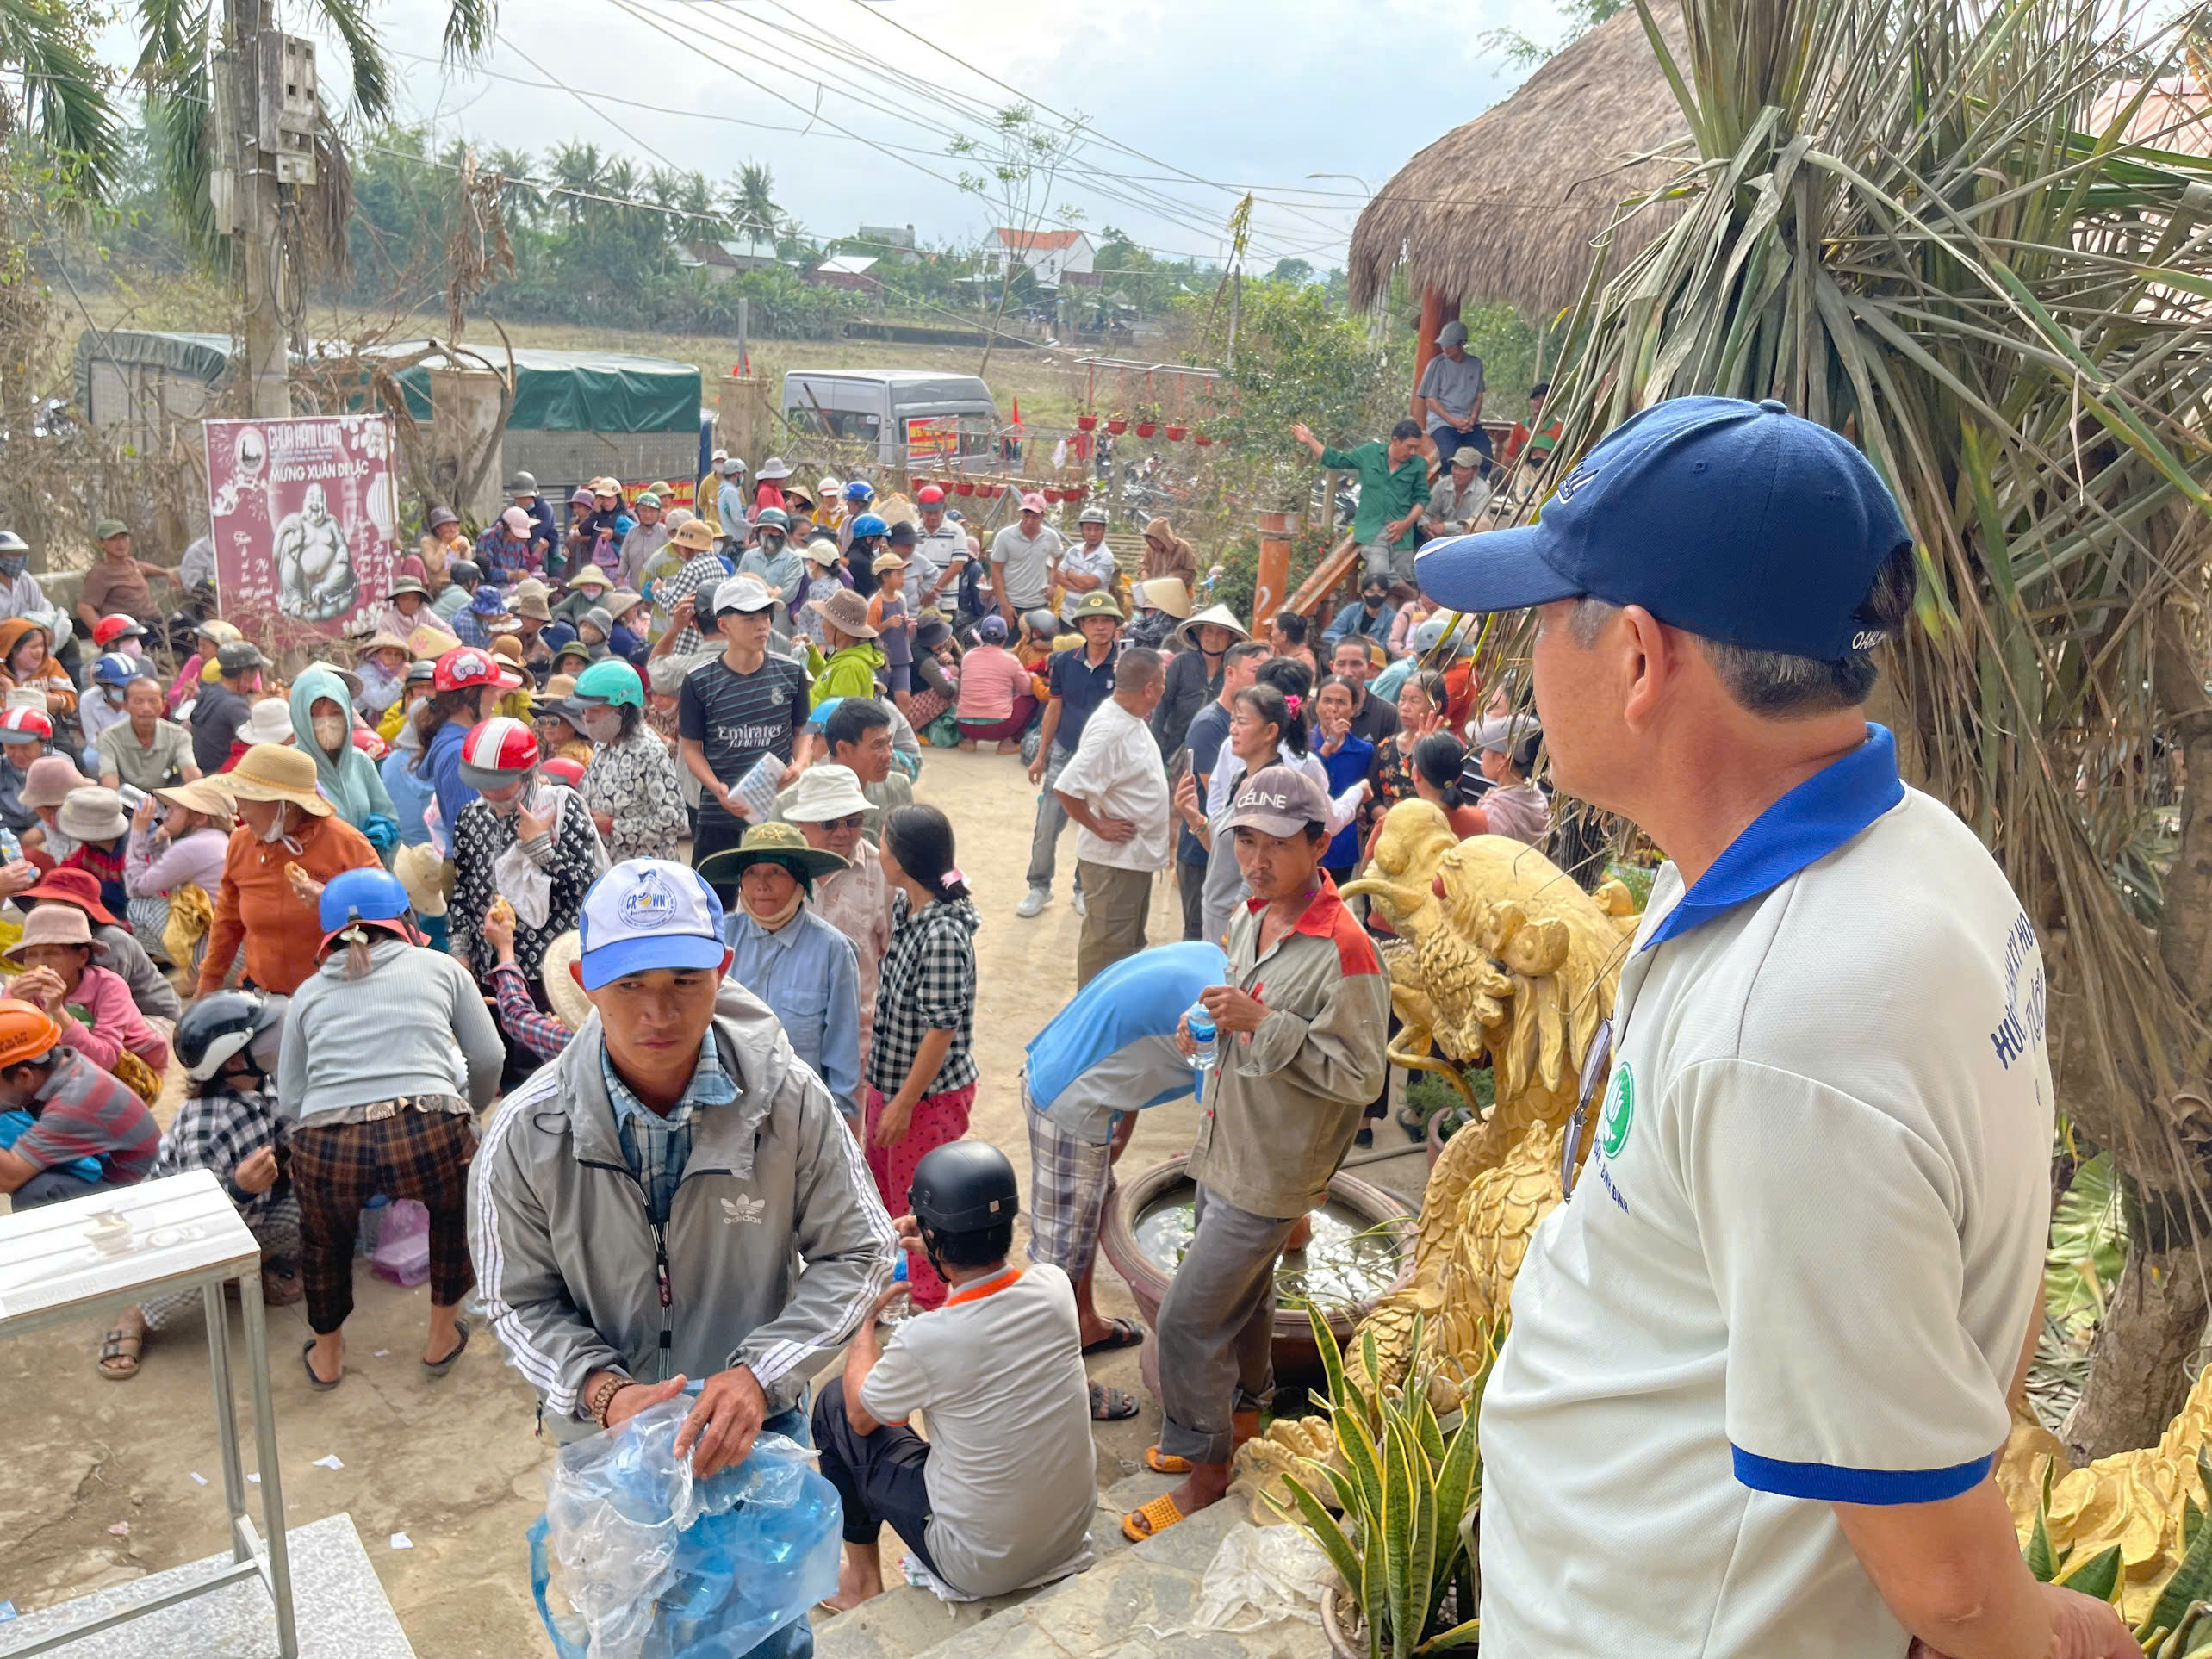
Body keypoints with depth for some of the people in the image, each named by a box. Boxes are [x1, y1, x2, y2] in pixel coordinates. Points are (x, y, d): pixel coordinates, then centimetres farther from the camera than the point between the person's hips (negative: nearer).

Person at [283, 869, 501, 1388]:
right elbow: (487, 1060, 19)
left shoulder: (308, 992, 24)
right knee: (455, 1205, 32)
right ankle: (442, 1338, 43)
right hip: (430, 1136, -1)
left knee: (323, 1230, 34)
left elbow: (289, 1101, 18)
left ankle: (326, 1356, 51)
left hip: (325, 1149, 2)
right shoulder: (440, 966, 22)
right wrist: (467, 1113, 38)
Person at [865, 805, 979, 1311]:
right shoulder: (904, 906, -1)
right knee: (881, 1180, 25)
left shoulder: (942, 933, -29)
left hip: (930, 1092, -9)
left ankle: (929, 1306, 32)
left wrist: (905, 1102, -19)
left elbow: (942, 1027, -25)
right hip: (890, 1078, 9)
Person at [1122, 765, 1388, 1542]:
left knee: (1186, 1319, -3)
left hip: (1272, 1173, -8)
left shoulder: (1343, 951, -25)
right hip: (1226, 1149, 8)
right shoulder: (1248, 919, 2)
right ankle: (1241, 1412, 50)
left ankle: (1205, 1469, 18)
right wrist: (1207, 1024, 4)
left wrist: (1261, 1023, -29)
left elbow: (1358, 1075, -25)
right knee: (1239, 1295, 27)